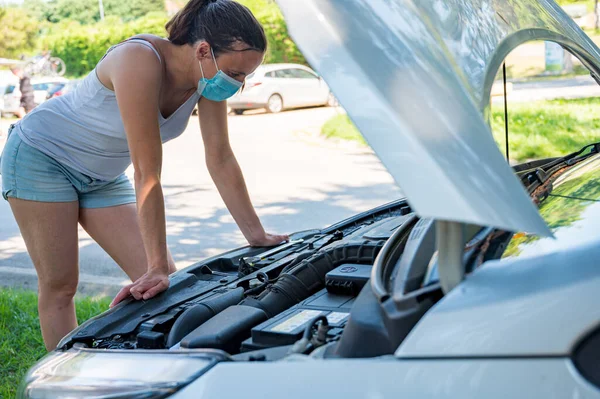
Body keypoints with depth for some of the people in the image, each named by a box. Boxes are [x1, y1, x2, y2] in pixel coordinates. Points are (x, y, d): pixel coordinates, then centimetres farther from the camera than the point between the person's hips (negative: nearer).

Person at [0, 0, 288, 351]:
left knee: (166, 281, -3)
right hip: (42, 154, -7)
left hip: (103, 177, 7)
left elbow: (221, 160, -9)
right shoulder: (140, 62, -36)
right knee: (60, 287, -4)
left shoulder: (211, 75, -15)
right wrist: (158, 266, -34)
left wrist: (258, 236, -8)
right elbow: (147, 174, -37)